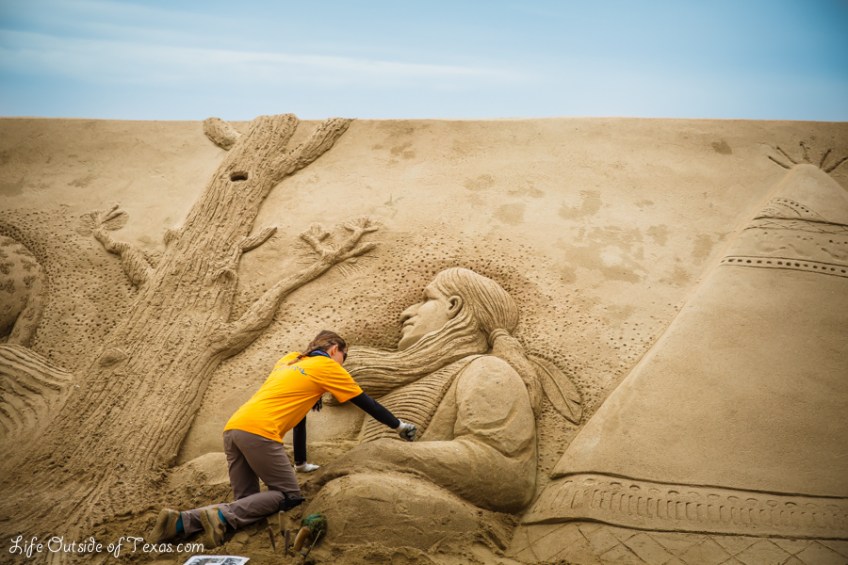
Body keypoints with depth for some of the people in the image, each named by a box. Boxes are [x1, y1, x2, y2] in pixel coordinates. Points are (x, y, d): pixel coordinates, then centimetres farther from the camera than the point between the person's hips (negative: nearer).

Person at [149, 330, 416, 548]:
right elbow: (366, 402, 15)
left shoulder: (290, 360, 28)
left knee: (246, 501, 14)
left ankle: (180, 521, -2)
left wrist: (302, 463, 38)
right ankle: (221, 516, -12)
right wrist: (399, 426, 29)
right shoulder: (327, 366, 8)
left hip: (233, 428, 8)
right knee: (290, 497, 4)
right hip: (258, 431, -8)